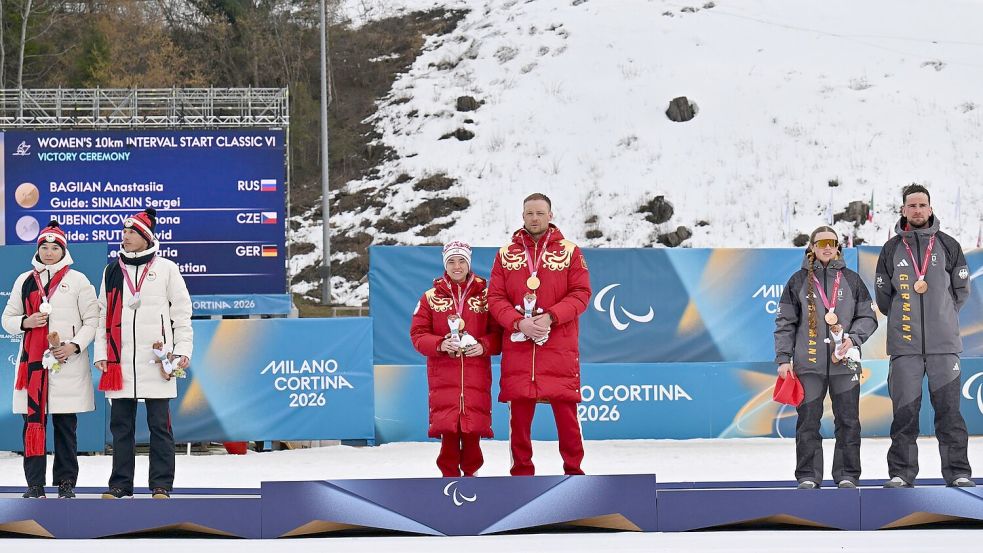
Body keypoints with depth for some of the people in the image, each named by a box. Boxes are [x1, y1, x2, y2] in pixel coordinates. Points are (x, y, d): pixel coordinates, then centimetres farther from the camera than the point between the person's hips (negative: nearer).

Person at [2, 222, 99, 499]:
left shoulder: (77, 280, 4)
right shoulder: (24, 281, 13)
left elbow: (92, 320, 2)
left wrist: (74, 346, -12)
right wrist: (26, 322, -6)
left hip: (68, 362, -2)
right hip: (32, 361, 2)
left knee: (66, 423, 0)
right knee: (33, 421, -1)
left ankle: (66, 482, 7)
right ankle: (35, 483, 2)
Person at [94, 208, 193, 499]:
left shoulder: (166, 269, 5)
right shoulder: (112, 271, 13)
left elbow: (182, 312, 5)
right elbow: (102, 314, 14)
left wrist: (182, 351, -3)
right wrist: (101, 353, 5)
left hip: (156, 360, -3)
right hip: (120, 361, 3)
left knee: (159, 424, -1)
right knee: (121, 425, 5)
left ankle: (161, 485, 2)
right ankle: (120, 483, 11)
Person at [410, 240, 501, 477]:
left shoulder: (485, 295, 7)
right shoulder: (431, 297, 7)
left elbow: (498, 332, 5)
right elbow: (418, 333, 4)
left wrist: (484, 346, -14)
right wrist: (440, 345, -14)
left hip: (476, 370, 0)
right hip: (443, 371, 0)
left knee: (474, 423, -3)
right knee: (447, 423, -5)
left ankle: (471, 470, 13)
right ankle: (450, 473, 4)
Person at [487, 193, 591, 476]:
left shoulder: (569, 251, 6)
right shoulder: (506, 255, 9)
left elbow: (581, 293, 0)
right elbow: (495, 298, 5)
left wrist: (551, 317, -14)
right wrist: (519, 323, -12)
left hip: (559, 346, -1)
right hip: (517, 346, 1)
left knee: (565, 410, -3)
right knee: (519, 411, 3)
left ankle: (573, 470, 8)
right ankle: (522, 472, 12)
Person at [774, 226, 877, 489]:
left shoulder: (852, 280, 10)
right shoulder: (798, 281, 8)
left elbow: (867, 317, 12)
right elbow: (785, 323, 7)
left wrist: (853, 338, -7)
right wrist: (783, 358, 0)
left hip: (845, 362, 1)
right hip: (808, 362, -1)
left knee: (848, 421, 1)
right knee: (808, 422, -1)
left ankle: (847, 475, 9)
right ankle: (808, 475, 6)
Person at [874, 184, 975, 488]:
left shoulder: (948, 246, 8)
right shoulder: (891, 249, 9)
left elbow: (961, 290, 11)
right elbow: (883, 296, 13)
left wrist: (940, 315, 9)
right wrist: (903, 319, 11)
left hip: (944, 343, 0)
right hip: (904, 344, 0)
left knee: (949, 408, -2)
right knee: (904, 410, -1)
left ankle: (958, 471, 1)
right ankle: (901, 472, 3)